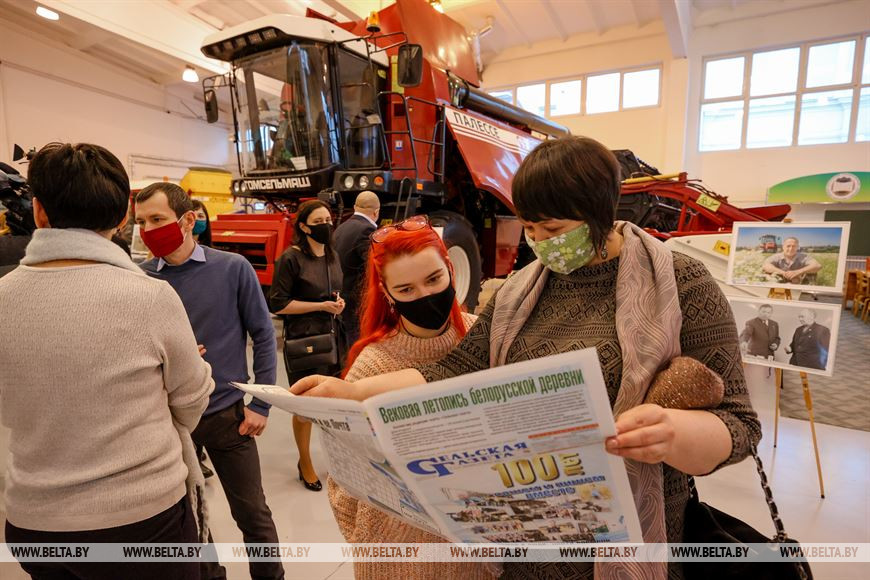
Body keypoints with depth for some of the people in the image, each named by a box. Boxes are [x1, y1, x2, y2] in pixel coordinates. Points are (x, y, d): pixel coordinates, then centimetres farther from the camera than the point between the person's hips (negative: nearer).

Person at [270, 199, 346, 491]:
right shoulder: (291, 258, -11)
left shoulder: (332, 256, 8)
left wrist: (339, 302, -1)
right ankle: (305, 463, 31)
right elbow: (278, 303, -12)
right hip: (304, 339, -5)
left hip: (333, 336, 6)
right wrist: (321, 306, -17)